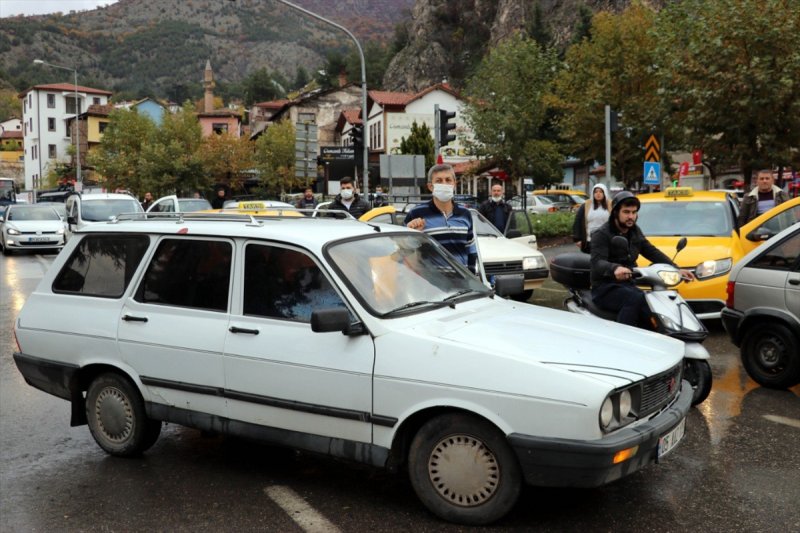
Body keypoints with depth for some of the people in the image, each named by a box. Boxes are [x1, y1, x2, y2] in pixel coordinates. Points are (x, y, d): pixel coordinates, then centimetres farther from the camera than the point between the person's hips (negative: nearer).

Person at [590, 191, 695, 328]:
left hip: (628, 285, 7)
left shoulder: (635, 232, 15)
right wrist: (615, 268, -47)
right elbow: (597, 262, -25)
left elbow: (653, 252, 17)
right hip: (605, 287, -7)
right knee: (634, 299, -33)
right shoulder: (601, 234, -10)